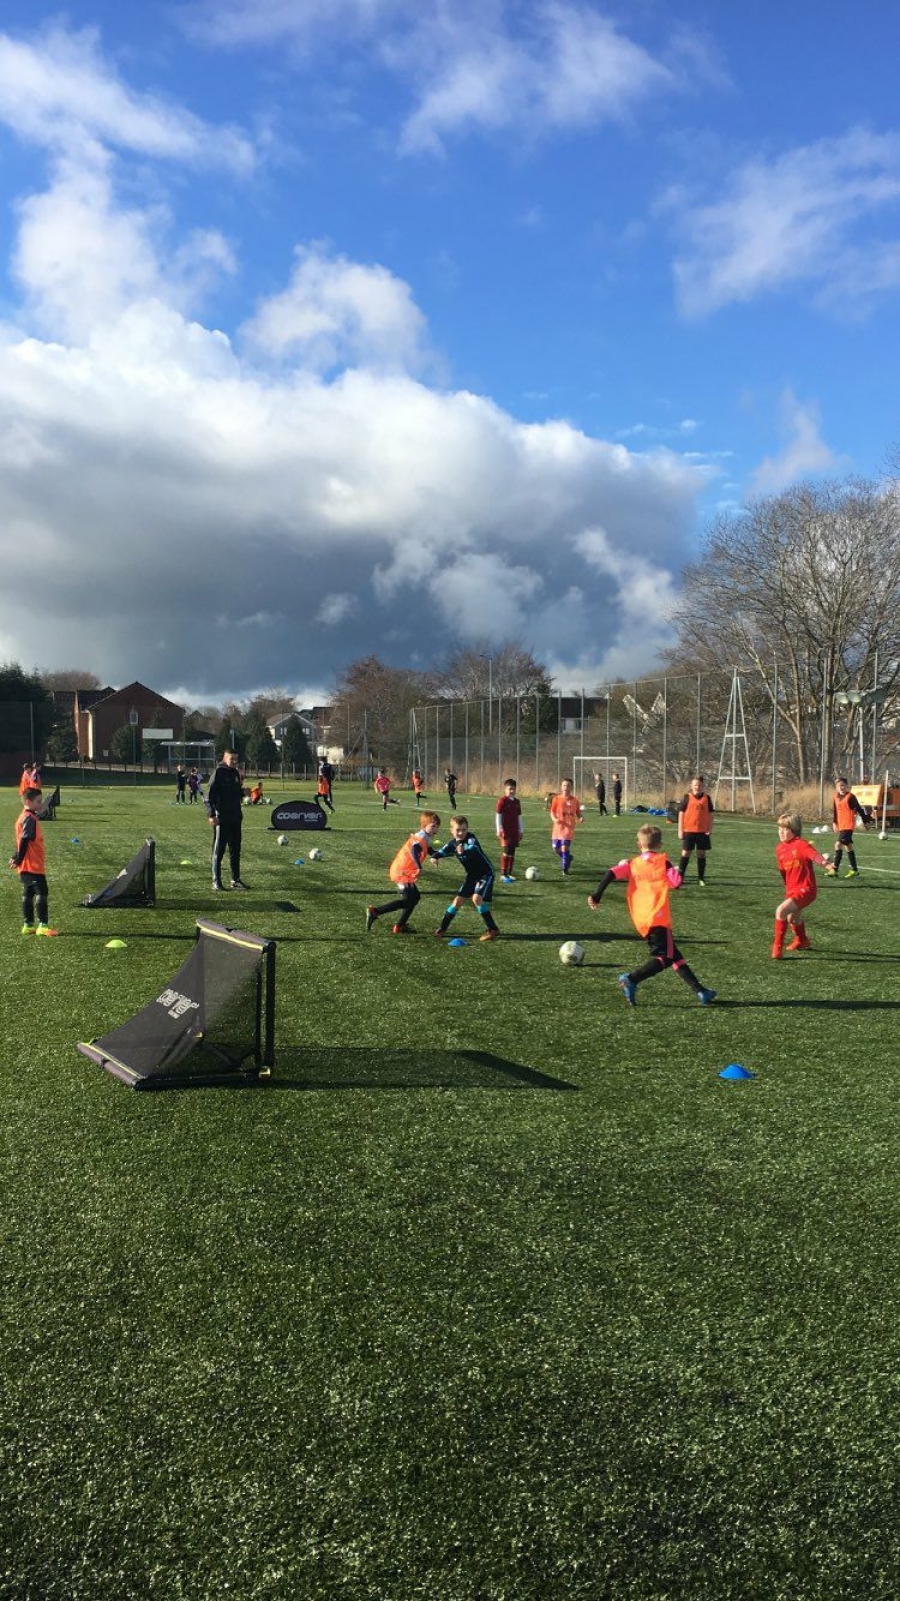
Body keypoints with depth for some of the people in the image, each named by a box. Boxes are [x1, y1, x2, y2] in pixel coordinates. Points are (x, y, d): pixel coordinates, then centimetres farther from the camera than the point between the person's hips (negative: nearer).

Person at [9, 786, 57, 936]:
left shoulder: (24, 817, 16)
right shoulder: (29, 818, -15)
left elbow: (21, 841, 20)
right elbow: (24, 841, -20)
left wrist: (17, 858, 20)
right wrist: (19, 860, -18)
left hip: (27, 867, 10)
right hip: (33, 865, -10)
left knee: (28, 894, 12)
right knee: (41, 892, -10)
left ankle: (28, 925, 17)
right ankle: (42, 925, -11)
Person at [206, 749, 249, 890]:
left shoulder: (235, 773, 13)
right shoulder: (219, 772, -8)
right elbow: (210, 795, -13)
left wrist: (242, 790, 0)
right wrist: (212, 814, -18)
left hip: (235, 818, 7)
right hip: (221, 818, -7)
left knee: (235, 850, 11)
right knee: (219, 850, -1)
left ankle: (236, 880, 18)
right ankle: (216, 880, 4)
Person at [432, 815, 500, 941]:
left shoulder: (470, 838, -23)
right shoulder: (452, 843, -4)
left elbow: (474, 849, -43)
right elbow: (441, 852, 5)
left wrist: (464, 852, -65)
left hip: (485, 873, -7)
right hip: (471, 875, 7)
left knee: (477, 898, -23)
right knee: (458, 901, 7)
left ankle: (493, 930, -14)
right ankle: (442, 929, 18)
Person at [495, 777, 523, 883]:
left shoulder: (517, 801, 11)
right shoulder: (502, 801, -7)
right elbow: (498, 815, -9)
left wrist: (520, 831, 17)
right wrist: (499, 830, -14)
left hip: (515, 831, 6)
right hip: (505, 831, -6)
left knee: (512, 853, 9)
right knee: (506, 852, -10)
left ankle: (509, 873, 16)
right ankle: (503, 875, -8)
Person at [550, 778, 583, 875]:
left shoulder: (575, 800, 3)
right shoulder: (556, 799, 3)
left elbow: (578, 813, 10)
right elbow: (552, 811, 3)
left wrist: (580, 818, -12)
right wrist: (554, 819, -17)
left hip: (569, 826, -2)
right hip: (558, 826, 2)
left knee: (565, 846, -12)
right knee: (556, 847, 1)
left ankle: (565, 868, 1)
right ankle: (567, 858, 31)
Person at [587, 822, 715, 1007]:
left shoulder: (631, 864, 11)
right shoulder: (662, 861, 2)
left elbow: (611, 873, -3)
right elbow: (676, 882, -7)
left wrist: (596, 896, -1)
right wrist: (677, 871, 14)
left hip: (641, 921, 6)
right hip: (658, 918, -6)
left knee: (674, 956, 13)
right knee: (664, 958, -5)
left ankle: (699, 991, 15)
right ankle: (631, 980, -24)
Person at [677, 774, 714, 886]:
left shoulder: (706, 798, 4)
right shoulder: (687, 797, -2)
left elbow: (710, 814, 8)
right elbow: (681, 813, -1)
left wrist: (710, 828, 0)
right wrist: (680, 830, -4)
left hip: (703, 831, 2)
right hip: (688, 830, -2)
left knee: (701, 854, 7)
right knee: (686, 852, 2)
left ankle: (701, 878, 15)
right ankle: (680, 876, 9)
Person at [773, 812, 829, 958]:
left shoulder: (801, 845, -18)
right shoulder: (779, 848, 3)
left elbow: (814, 855, -38)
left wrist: (824, 862, -58)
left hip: (805, 890, -9)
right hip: (791, 890, 9)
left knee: (781, 911, -25)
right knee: (793, 917, 30)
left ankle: (777, 947, -13)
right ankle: (801, 941, 60)